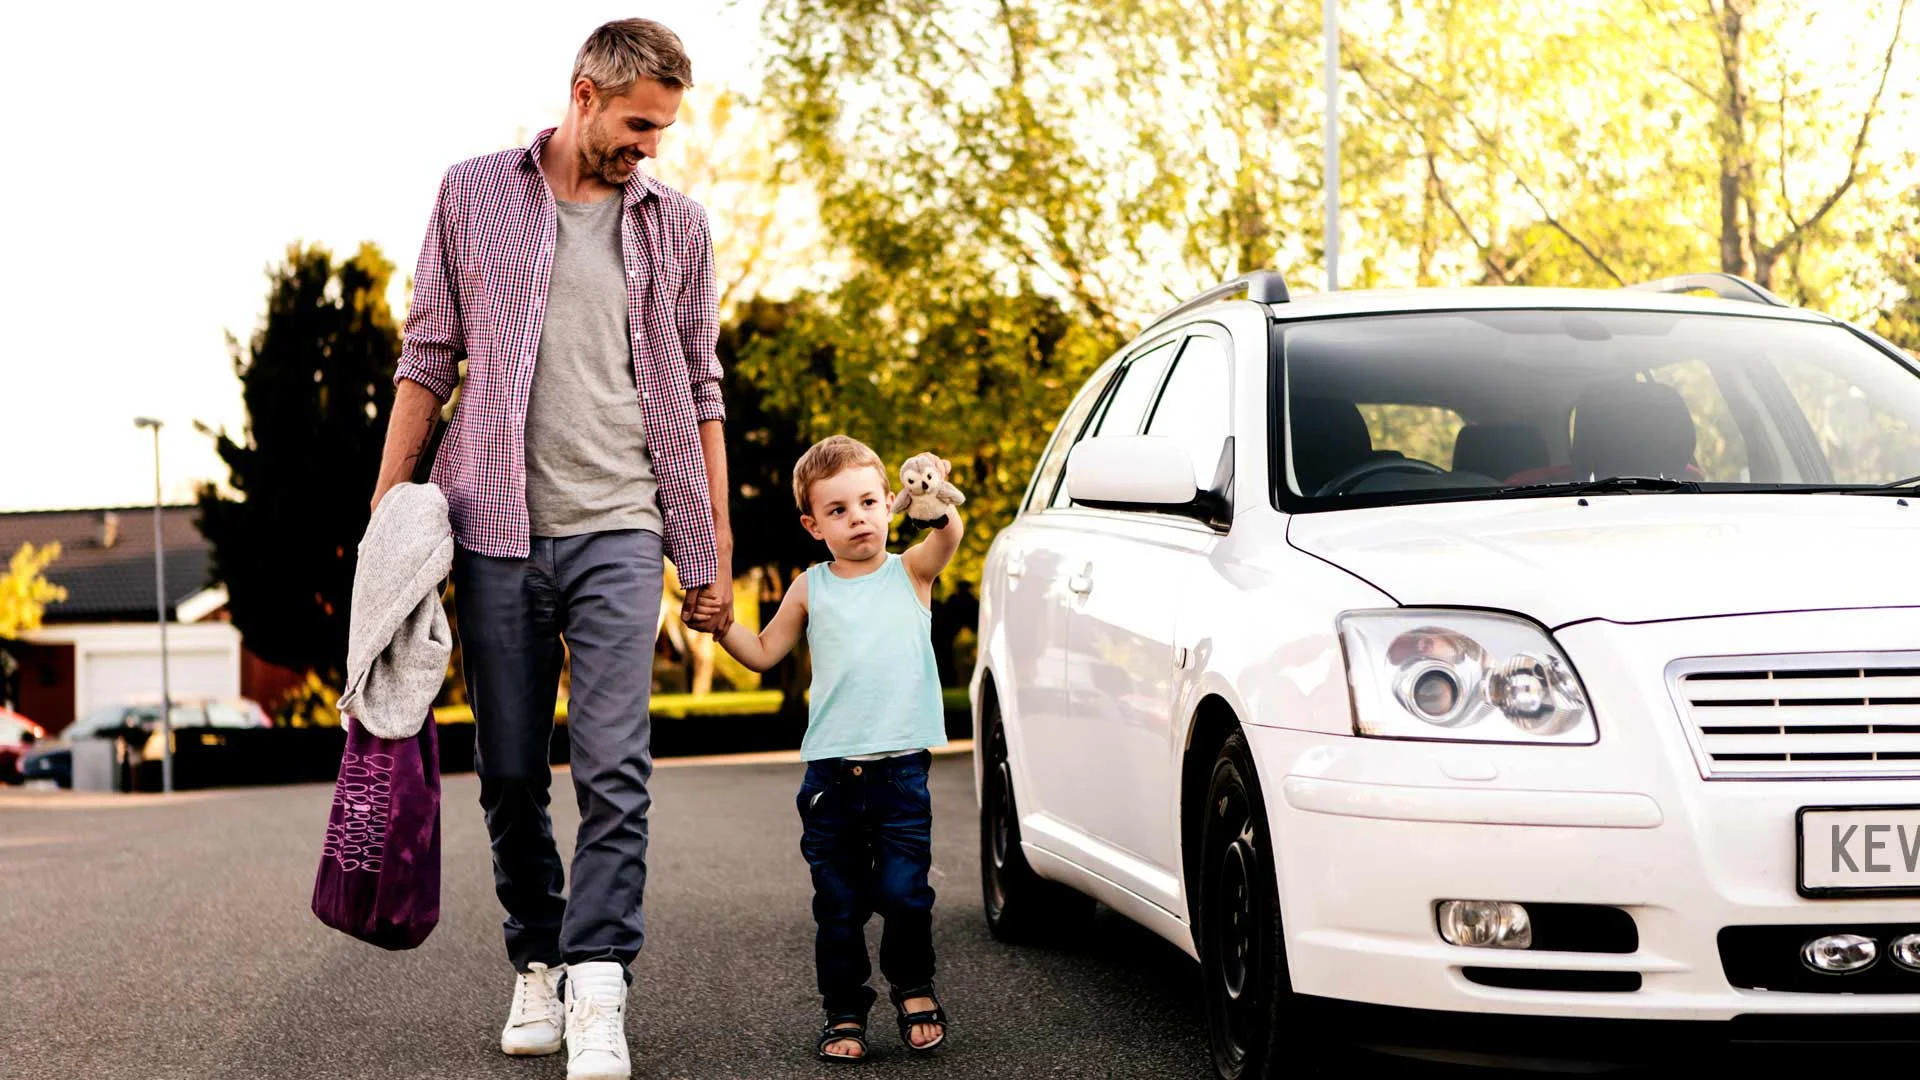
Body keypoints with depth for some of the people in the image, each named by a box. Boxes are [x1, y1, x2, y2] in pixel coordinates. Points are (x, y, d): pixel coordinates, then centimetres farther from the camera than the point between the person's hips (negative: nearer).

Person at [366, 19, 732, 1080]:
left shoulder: (676, 223, 11)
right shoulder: (475, 194, 7)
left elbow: (698, 390, 14)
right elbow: (427, 357, 8)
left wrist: (717, 550, 11)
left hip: (618, 531, 0)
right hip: (496, 526, 0)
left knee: (614, 767, -11)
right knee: (509, 770, 7)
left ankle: (596, 992, -12)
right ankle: (536, 964, 22)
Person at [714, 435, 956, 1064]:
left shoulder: (910, 572, 5)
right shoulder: (811, 589, 9)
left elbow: (949, 535, -16)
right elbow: (763, 653, 17)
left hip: (901, 769, -2)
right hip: (831, 771, 2)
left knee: (903, 893, -6)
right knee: (838, 906, 5)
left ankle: (913, 989, 18)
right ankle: (844, 1013, 18)